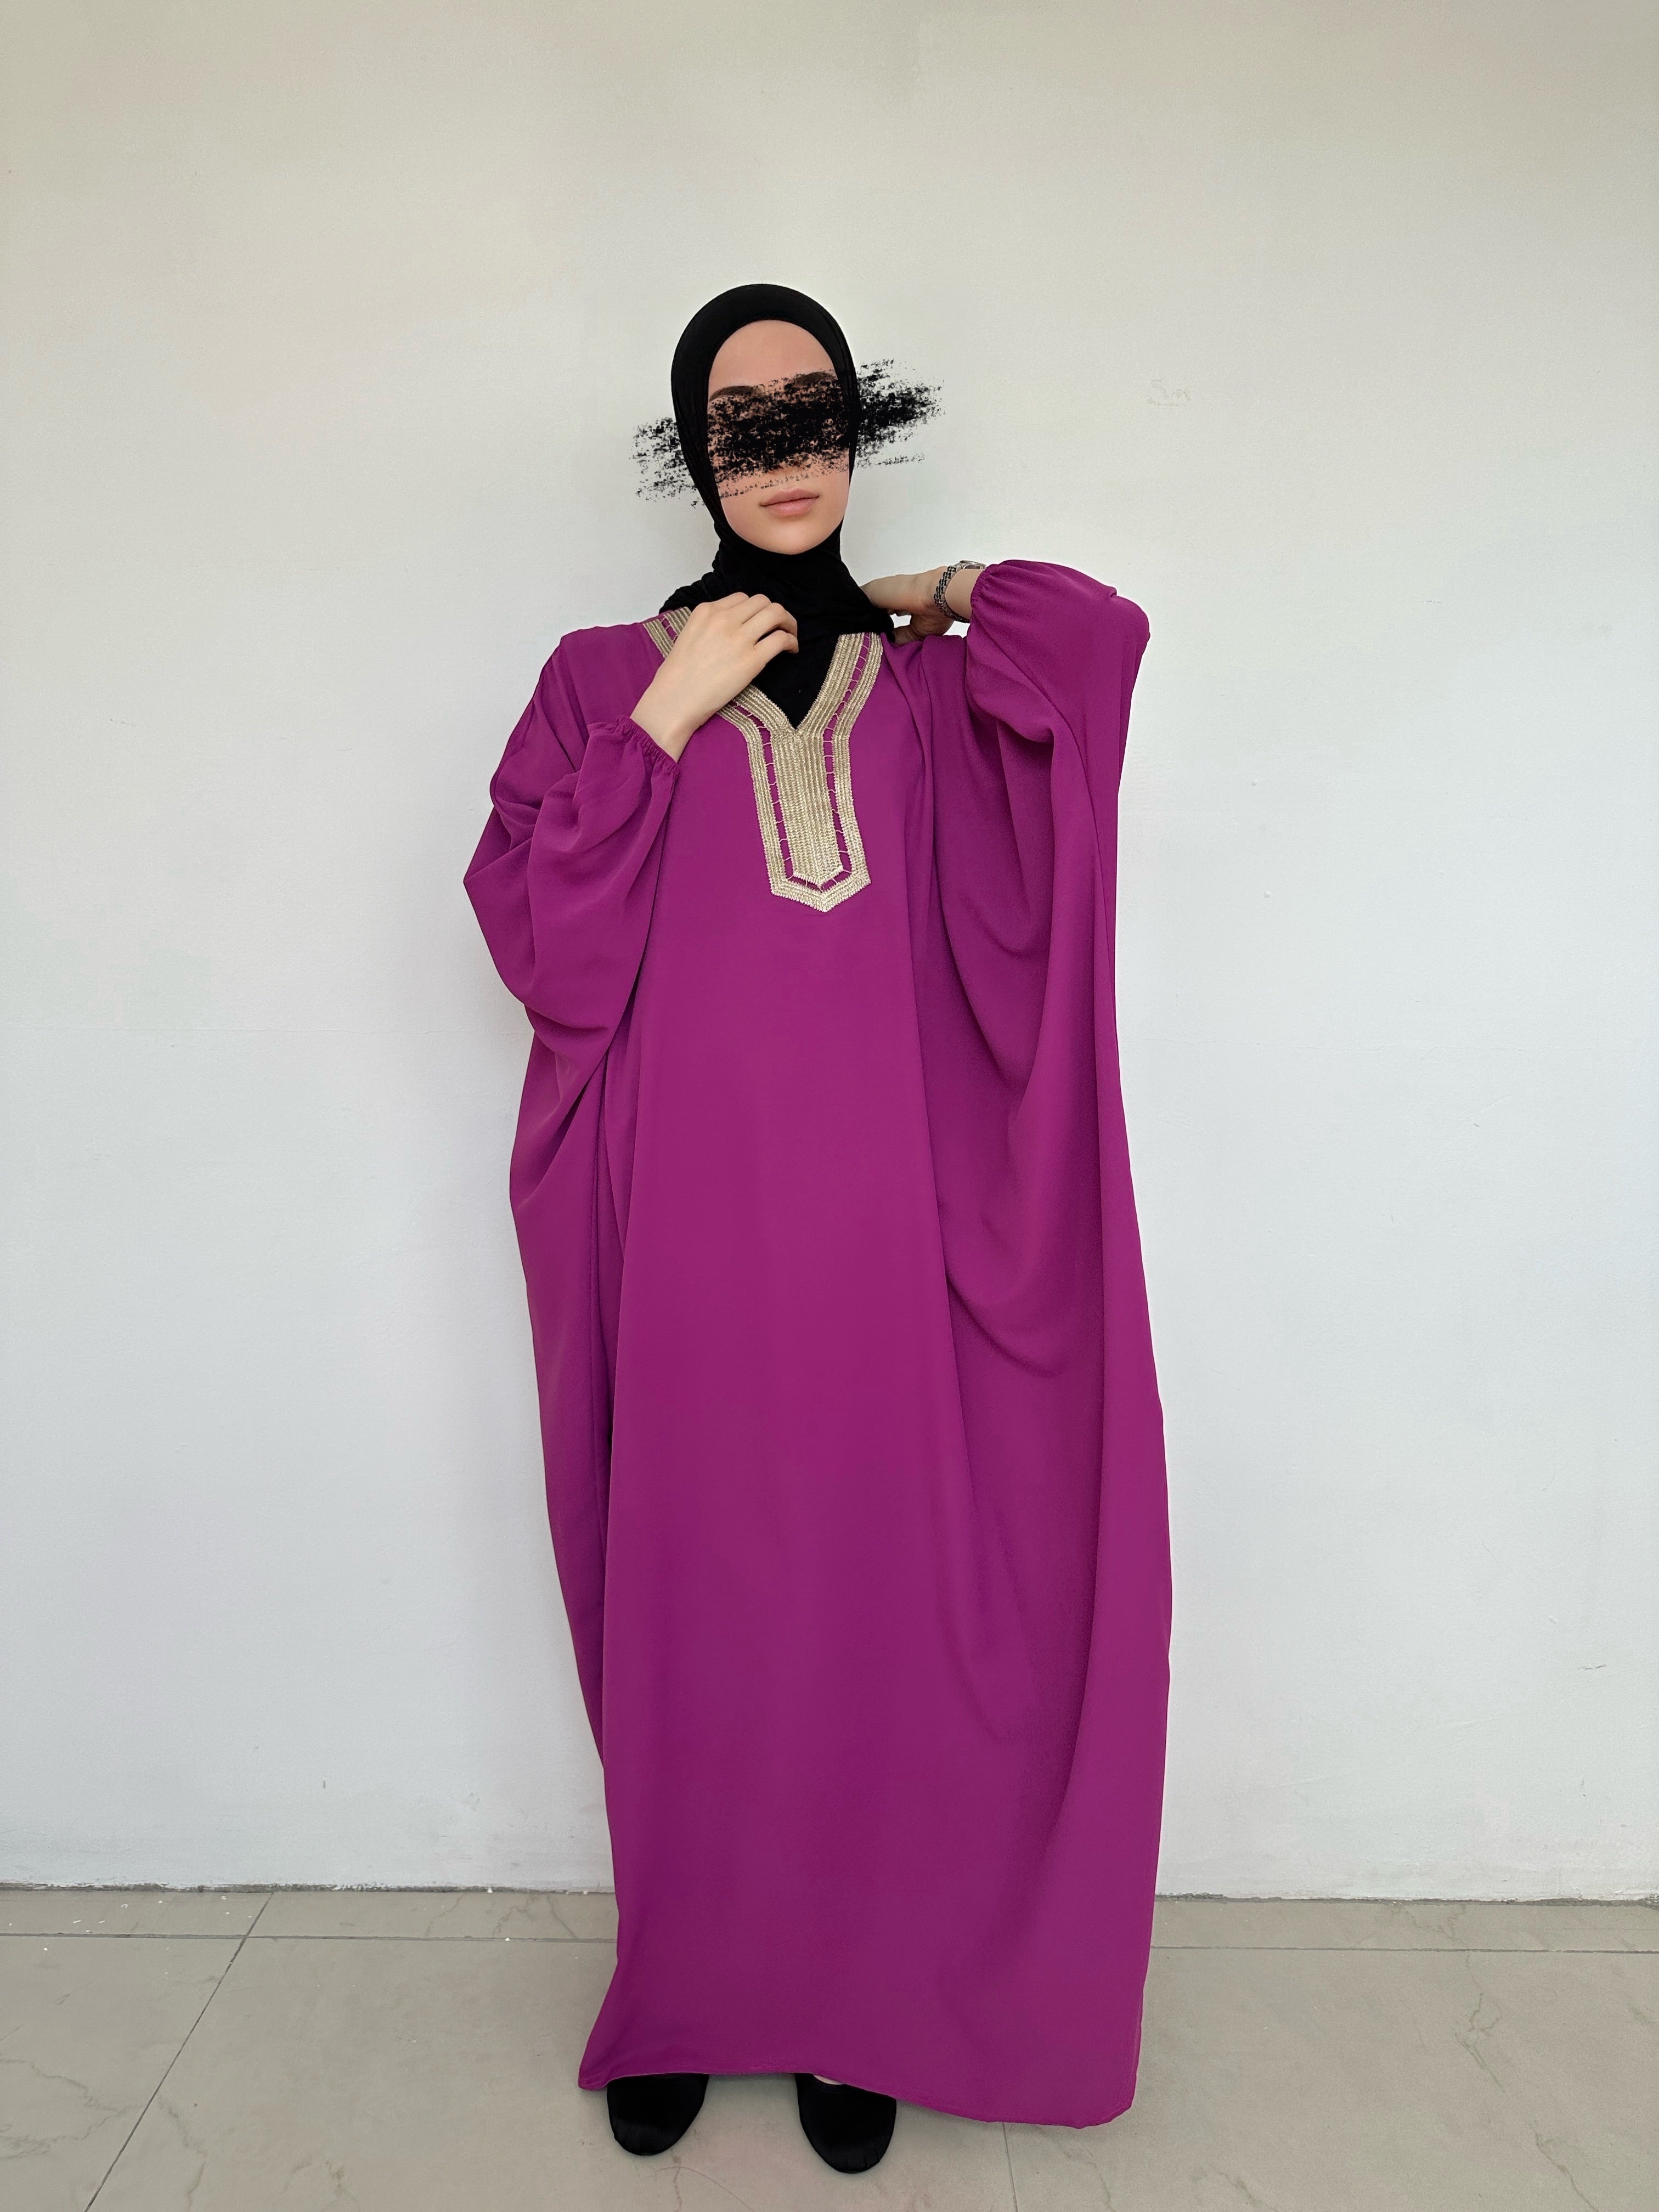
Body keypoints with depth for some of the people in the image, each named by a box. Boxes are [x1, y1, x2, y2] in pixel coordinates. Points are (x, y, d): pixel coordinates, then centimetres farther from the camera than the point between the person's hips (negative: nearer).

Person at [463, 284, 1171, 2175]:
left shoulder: (937, 692, 10)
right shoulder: (606, 680, 7)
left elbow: (1101, 637, -11)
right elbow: (541, 949, -4)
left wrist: (933, 598, 4)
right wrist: (664, 721, -7)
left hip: (879, 1238, 1)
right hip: (690, 1240, 0)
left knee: (879, 1609, 8)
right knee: (691, 1612, 8)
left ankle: (853, 2006, 32)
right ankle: (684, 2001, 33)